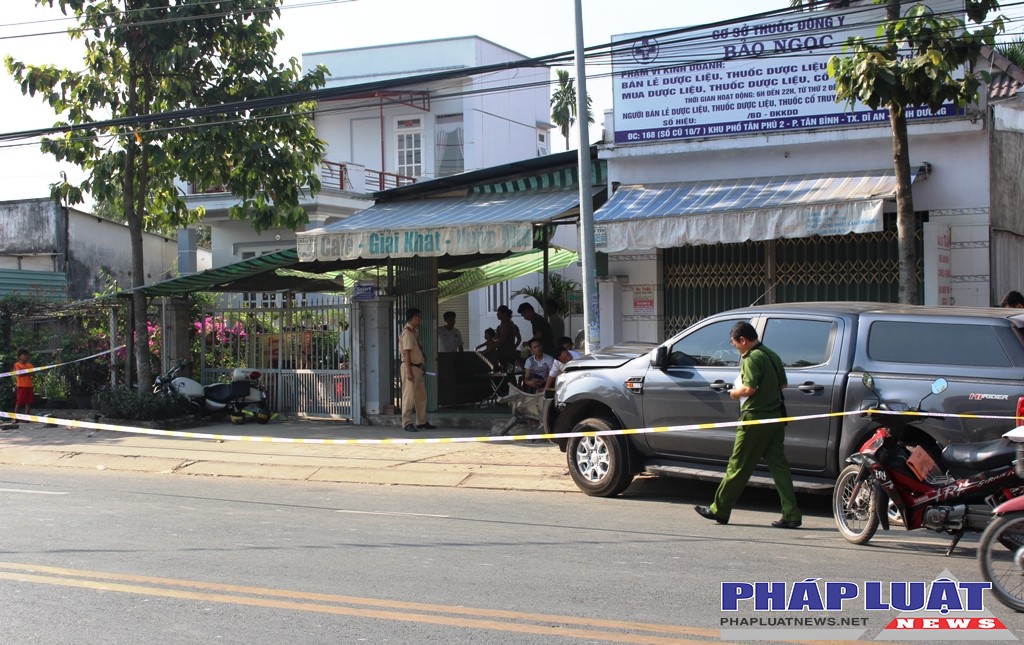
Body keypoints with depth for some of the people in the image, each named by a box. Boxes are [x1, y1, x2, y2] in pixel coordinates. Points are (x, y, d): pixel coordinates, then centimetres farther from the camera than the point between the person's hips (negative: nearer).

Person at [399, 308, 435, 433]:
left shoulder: (414, 331, 15)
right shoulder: (407, 332, -15)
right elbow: (406, 353, -19)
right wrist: (409, 371, -22)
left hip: (418, 367, 10)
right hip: (410, 366, -10)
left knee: (421, 396, 13)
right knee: (409, 396, -5)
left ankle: (422, 422, 20)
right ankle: (407, 423, -1)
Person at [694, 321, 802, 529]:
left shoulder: (752, 358, -14)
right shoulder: (772, 356, 13)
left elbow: (749, 388, -22)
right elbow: (783, 384, 20)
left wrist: (735, 392, -4)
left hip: (755, 418, -8)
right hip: (775, 417, 8)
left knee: (739, 465, 1)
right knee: (778, 465, 6)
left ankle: (719, 509, 11)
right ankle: (791, 515, 1)